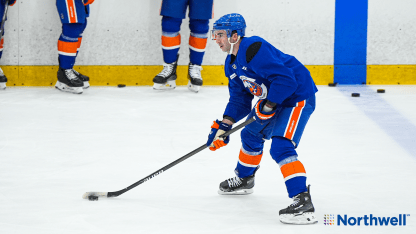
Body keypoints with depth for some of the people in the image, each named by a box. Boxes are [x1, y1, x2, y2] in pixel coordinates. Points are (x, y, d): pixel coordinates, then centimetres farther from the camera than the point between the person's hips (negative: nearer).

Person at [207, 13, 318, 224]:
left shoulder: (254, 49, -26)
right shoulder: (232, 64, 8)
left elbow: (285, 79, -31)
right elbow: (238, 99, 12)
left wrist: (267, 106, -28)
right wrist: (224, 126, 0)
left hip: (297, 96, -11)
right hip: (272, 100, 11)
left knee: (281, 147, -24)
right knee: (251, 134, 25)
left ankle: (303, 201, -30)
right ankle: (244, 179, 51)